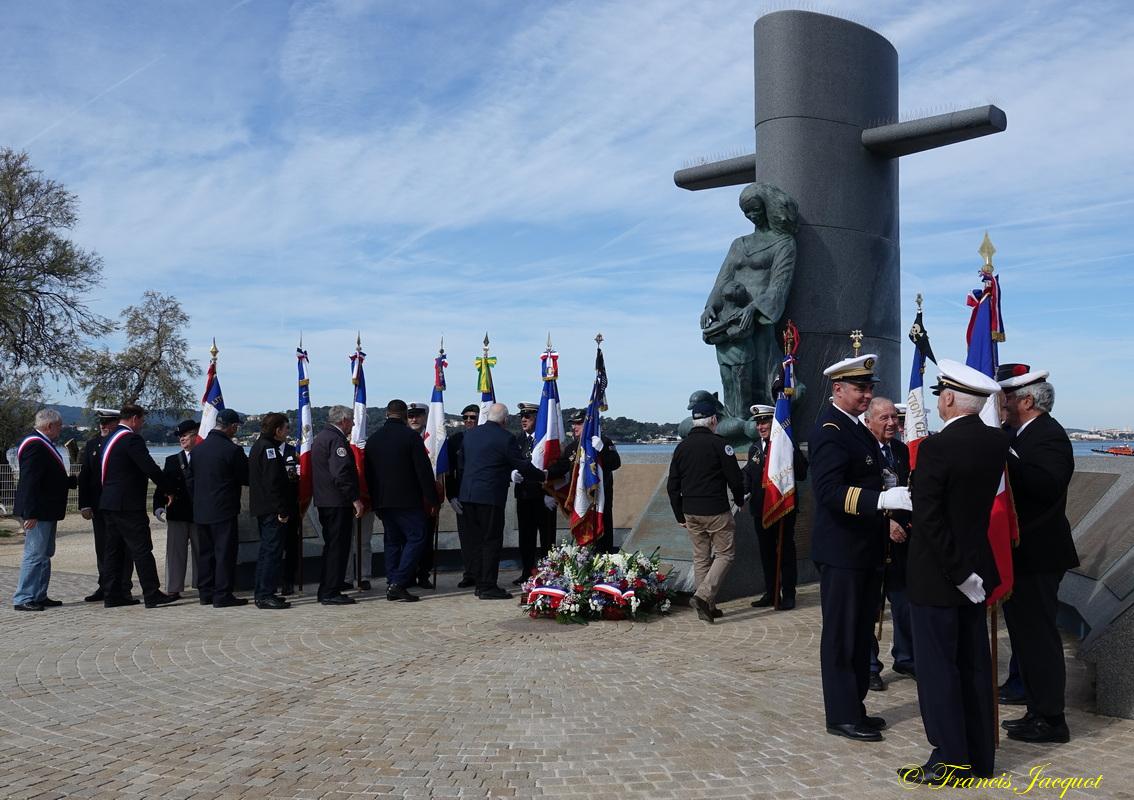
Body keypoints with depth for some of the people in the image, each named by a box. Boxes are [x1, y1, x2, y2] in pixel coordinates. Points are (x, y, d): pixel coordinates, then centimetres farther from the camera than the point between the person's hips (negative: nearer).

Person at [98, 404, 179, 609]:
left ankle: (112, 594, 16)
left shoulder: (109, 439, 15)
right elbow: (151, 468, -20)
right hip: (128, 504, -10)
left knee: (114, 551, 13)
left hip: (109, 503, 10)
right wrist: (166, 490, -6)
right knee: (142, 549, -6)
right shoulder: (131, 438, -14)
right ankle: (152, 594, -4)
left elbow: (103, 473, 20)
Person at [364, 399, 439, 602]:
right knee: (416, 537, -1)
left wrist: (375, 499, 18)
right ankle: (398, 583, -10)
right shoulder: (410, 436, -9)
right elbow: (424, 469, -11)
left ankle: (392, 586, 12)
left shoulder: (373, 438, 9)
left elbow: (368, 473, 13)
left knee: (392, 541, 13)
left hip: (382, 500, 6)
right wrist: (431, 498, -6)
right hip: (407, 500, -6)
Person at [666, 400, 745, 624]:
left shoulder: (681, 447, 9)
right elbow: (735, 479, -8)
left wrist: (680, 515, 17)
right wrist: (739, 500, 11)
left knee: (701, 557, 13)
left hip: (690, 512, 6)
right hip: (716, 512, -6)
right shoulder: (718, 444, -9)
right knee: (725, 554, 4)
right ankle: (704, 595, -13)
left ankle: (707, 606, 15)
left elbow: (672, 486, 11)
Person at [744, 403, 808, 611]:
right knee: (767, 552, 13)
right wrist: (745, 491, -5)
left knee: (786, 551, 4)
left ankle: (788, 595, 13)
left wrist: (791, 453, -27)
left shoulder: (788, 445, -8)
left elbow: (802, 475, -14)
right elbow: (749, 475, 14)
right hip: (760, 509, 6)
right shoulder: (754, 448, 11)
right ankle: (771, 593, 24)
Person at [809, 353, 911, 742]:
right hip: (841, 550, -10)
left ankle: (854, 707, 28)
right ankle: (842, 716, 11)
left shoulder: (857, 427, 14)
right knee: (841, 635, 1)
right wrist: (883, 500, -35)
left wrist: (887, 516, 11)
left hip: (865, 549, 10)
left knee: (861, 632, 16)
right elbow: (829, 490, -27)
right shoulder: (830, 430, -16)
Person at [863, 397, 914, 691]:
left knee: (905, 602, 11)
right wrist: (886, 522, -19)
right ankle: (869, 665, 16)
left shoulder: (901, 450, 10)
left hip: (899, 536, 6)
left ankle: (904, 658, 28)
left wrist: (908, 522, 0)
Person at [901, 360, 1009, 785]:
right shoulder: (998, 442, 1)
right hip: (976, 566, 8)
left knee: (938, 667, 3)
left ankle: (950, 761, 11)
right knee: (974, 664, 16)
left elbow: (928, 516, -21)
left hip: (937, 574, -7)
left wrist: (958, 571, -14)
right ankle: (980, 757, 26)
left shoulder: (937, 447, -20)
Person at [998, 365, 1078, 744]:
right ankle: (1039, 711, 26)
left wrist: (1008, 459, -27)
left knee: (1038, 635, -3)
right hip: (1024, 553, 10)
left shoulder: (1049, 436, -16)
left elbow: (1049, 485, -29)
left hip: (1037, 555, -10)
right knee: (1029, 634, 16)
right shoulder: (1023, 435, 14)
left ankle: (1050, 719, 7)